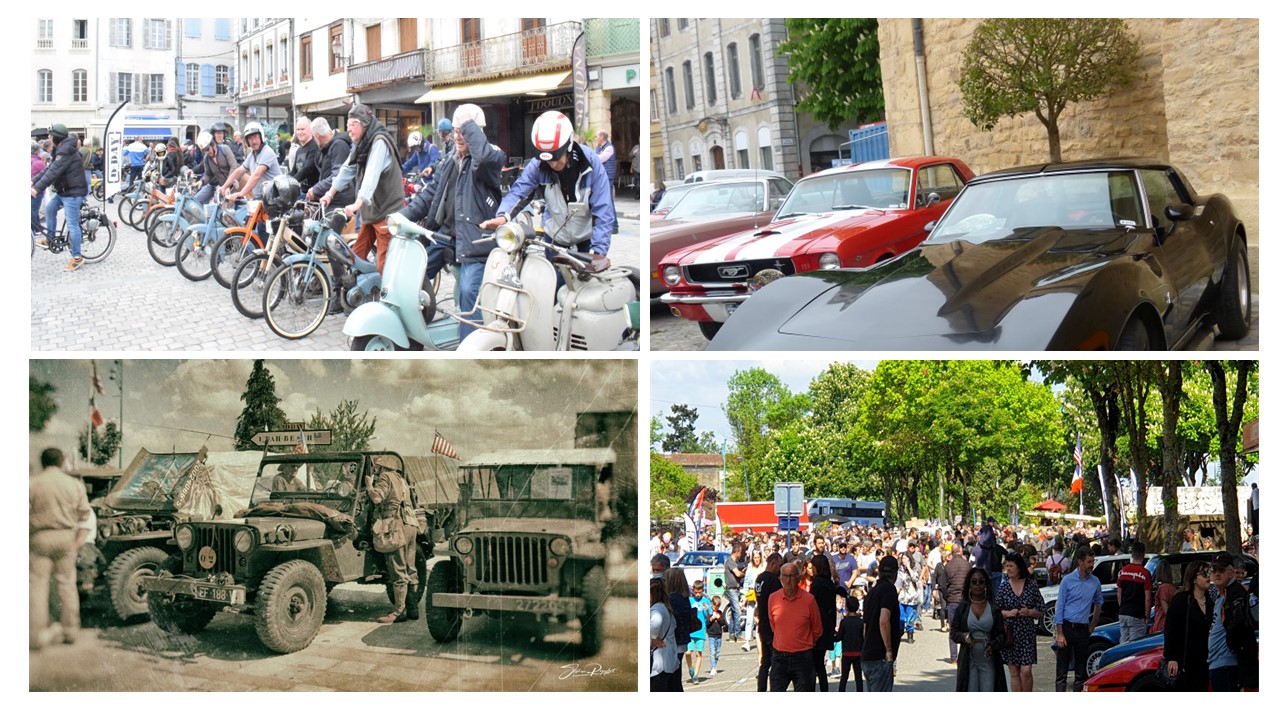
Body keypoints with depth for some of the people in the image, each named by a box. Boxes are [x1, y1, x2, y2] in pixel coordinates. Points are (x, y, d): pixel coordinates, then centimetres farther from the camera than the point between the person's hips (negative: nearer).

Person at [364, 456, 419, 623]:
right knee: (410, 571, 11)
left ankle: (399, 611, -9)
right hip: (411, 525, 9)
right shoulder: (400, 479, 26)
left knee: (398, 572, -8)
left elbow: (377, 498, -14)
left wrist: (369, 485, 4)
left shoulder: (385, 477, 0)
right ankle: (412, 609, 15)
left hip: (396, 526, -9)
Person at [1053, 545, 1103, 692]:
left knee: (1081, 668, 7)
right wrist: (1059, 634, -10)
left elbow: (1098, 603, 22)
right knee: (1062, 667, -5)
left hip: (1083, 629, 4)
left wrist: (1093, 625, 17)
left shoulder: (1095, 582, 5)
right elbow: (1059, 607, -5)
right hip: (1067, 626, -4)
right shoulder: (1068, 580, -5)